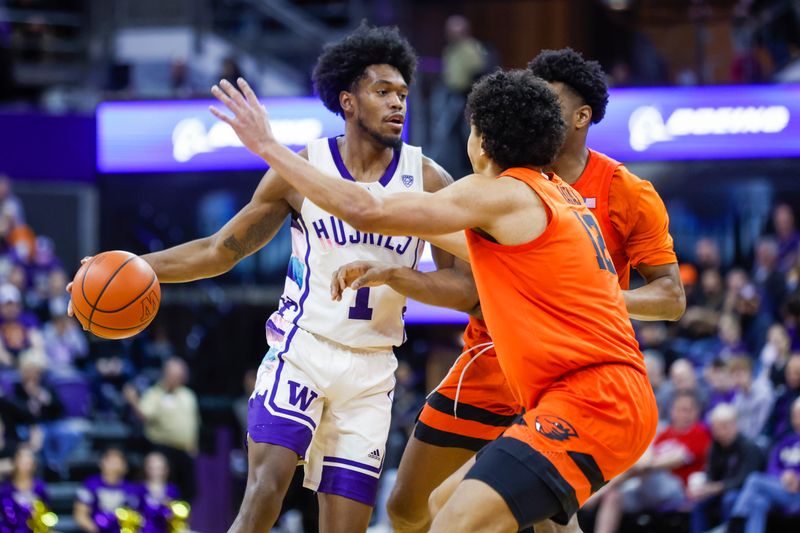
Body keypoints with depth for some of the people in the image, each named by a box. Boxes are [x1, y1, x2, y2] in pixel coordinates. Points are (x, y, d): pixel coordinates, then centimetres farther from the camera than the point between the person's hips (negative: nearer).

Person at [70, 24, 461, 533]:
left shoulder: (426, 180, -3)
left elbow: (466, 290, -2)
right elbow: (221, 250, 6)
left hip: (370, 371, 2)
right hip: (301, 350, -1)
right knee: (265, 489, -22)